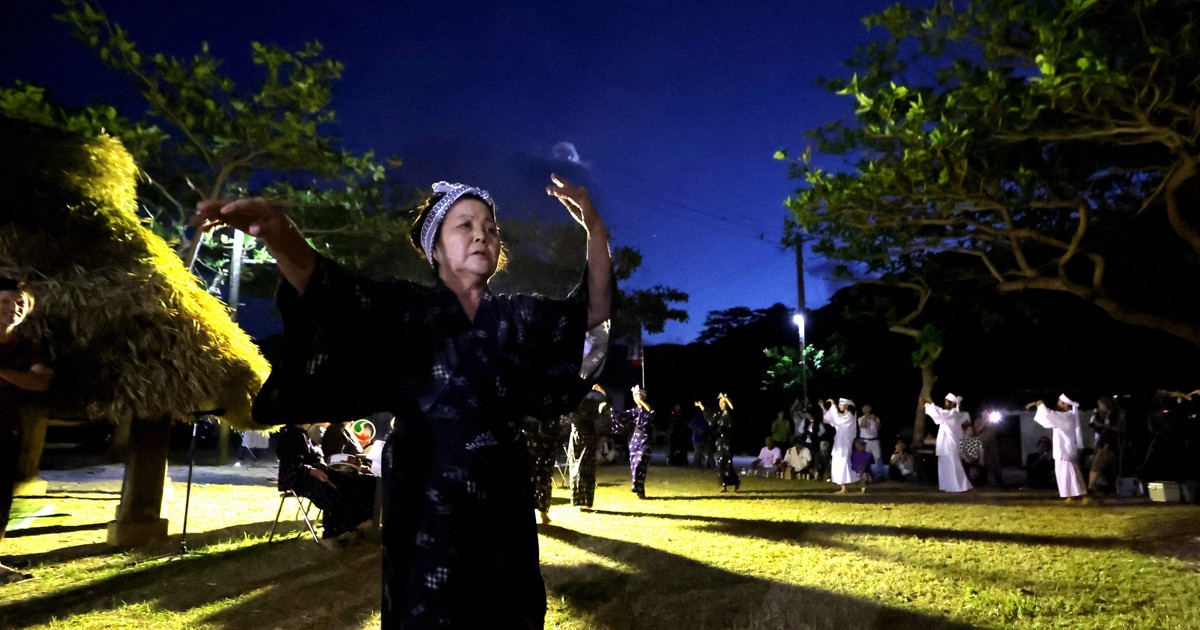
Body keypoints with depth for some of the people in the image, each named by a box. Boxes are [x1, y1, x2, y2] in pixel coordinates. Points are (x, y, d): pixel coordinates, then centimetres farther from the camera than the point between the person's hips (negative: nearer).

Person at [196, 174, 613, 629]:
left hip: (504, 510, 4)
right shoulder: (410, 308, -4)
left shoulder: (517, 317, 8)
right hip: (430, 514, -4)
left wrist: (594, 230, -15)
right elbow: (339, 296, -22)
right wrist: (279, 235, -43)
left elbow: (593, 315, -1)